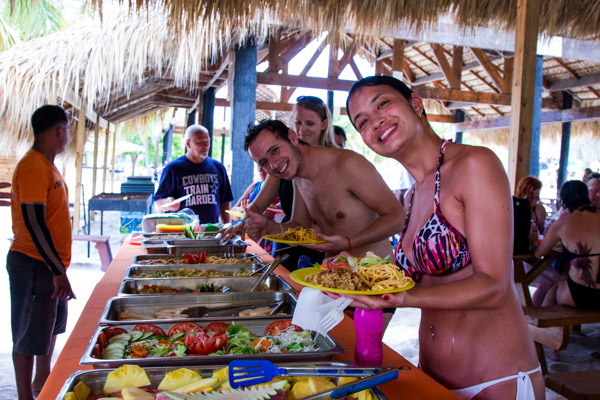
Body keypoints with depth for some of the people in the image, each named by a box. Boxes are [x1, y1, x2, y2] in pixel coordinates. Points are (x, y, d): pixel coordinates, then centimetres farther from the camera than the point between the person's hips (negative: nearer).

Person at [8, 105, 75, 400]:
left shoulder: (47, 165, 13)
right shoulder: (33, 167, -18)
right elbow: (34, 224, -23)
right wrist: (58, 271, -22)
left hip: (49, 264, 10)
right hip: (34, 265, -10)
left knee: (52, 325, 22)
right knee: (29, 336, 1)